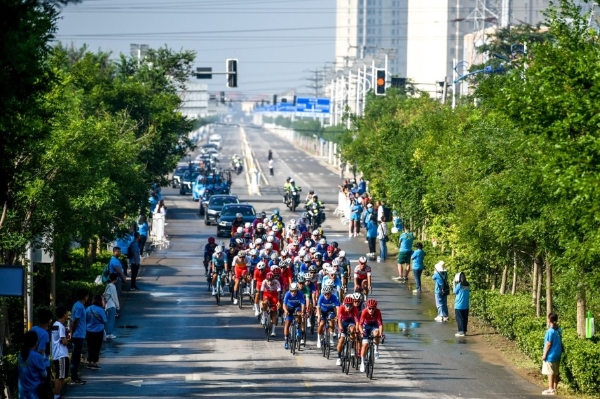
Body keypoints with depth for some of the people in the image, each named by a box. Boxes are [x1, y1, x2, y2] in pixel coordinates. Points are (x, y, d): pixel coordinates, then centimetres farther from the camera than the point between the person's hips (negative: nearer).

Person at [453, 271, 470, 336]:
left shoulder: (459, 285, -14)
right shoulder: (467, 285, 2)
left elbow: (455, 292, -3)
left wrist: (454, 284, 2)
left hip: (459, 305, -6)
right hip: (466, 305, 6)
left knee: (459, 318, 0)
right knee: (465, 318, 11)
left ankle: (461, 331, -2)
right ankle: (464, 330, 16)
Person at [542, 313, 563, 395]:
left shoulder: (550, 331, -18)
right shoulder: (559, 330, 3)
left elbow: (548, 344, -17)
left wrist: (544, 354, -11)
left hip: (551, 355, -8)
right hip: (557, 354, 8)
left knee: (550, 372, -1)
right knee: (556, 372, 13)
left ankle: (550, 389, 2)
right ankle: (555, 388, 19)